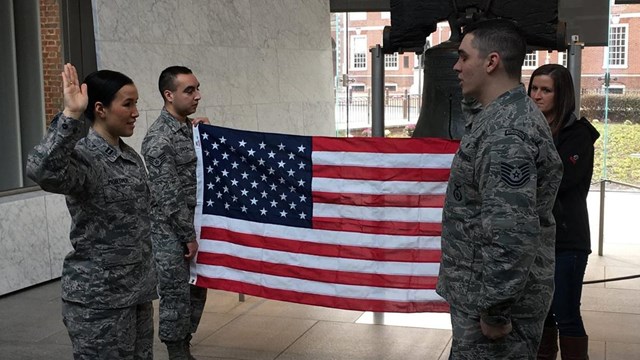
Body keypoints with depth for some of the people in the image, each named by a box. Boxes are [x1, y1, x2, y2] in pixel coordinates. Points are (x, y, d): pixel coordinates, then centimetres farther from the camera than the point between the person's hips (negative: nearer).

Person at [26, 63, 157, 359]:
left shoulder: (130, 156, 10)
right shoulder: (83, 157, -16)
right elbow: (41, 170, -39)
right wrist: (71, 115, -41)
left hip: (136, 289, 8)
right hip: (99, 296, -8)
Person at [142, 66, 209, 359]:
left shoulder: (189, 126, 8)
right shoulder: (159, 139, -18)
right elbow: (169, 197, -18)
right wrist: (189, 236, -14)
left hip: (192, 225, 9)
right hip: (170, 232, -8)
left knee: (196, 291, 16)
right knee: (176, 297, 1)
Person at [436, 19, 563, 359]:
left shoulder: (506, 132, -23)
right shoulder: (507, 115, 11)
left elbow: (511, 233, -29)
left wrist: (494, 312, -22)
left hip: (497, 296, -10)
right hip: (486, 287, 10)